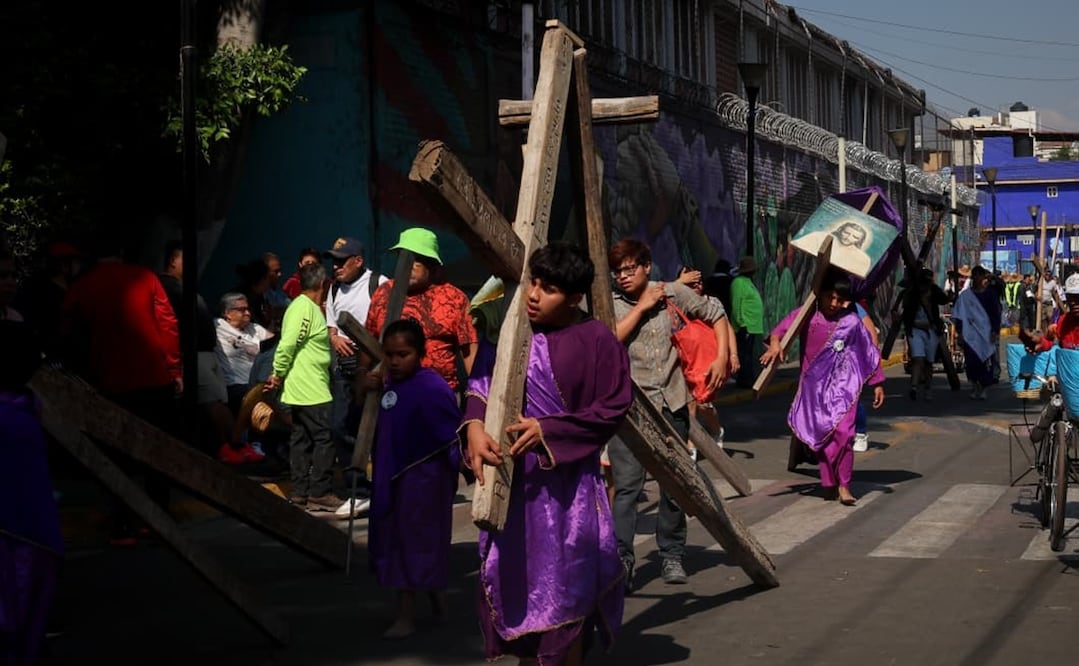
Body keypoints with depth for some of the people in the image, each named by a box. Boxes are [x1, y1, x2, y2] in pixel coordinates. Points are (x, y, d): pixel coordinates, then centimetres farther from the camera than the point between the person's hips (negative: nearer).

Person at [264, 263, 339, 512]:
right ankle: (320, 493, -3)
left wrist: (280, 375, 15)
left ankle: (299, 491, 15)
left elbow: (289, 344, 18)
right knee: (324, 438, -7)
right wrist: (279, 374, -12)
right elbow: (287, 344, -22)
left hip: (303, 388, 10)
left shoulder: (306, 306, 16)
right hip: (311, 389, -10)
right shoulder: (305, 308, -16)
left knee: (301, 437, 11)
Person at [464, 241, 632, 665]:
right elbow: (481, 383, 1)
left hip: (567, 480, -4)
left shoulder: (596, 340, -10)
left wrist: (548, 430, -18)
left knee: (566, 584, 4)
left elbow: (612, 407, -9)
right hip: (513, 476, 4)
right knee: (517, 578, 10)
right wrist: (475, 426, -20)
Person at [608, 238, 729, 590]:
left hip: (671, 402, 2)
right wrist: (641, 307, -11)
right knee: (627, 485, -12)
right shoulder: (611, 305, 2)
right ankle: (621, 560, -13)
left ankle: (672, 556, 24)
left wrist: (721, 358, 3)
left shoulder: (674, 293, 5)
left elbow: (715, 314, 14)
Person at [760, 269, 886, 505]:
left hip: (843, 386, -1)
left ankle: (843, 485, -2)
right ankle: (828, 482, 19)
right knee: (822, 434, 7)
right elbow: (784, 327, -18)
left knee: (843, 432, -12)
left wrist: (877, 383, 12)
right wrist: (775, 342, -41)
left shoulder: (852, 321, -1)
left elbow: (869, 352, 8)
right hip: (815, 386, 1)